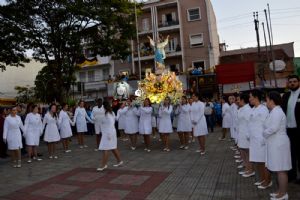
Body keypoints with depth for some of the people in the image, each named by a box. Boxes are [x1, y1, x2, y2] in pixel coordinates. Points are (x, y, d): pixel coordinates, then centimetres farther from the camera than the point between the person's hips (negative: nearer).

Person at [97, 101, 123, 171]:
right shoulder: (111, 113, 9)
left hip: (108, 133, -10)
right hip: (108, 133, 10)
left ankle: (103, 165, 0)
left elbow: (111, 124, -23)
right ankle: (119, 161, 24)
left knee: (105, 149, -5)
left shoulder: (108, 114, -18)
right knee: (113, 148, 16)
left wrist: (109, 134, -23)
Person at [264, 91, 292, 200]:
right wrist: (266, 133, 7)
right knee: (278, 169, 16)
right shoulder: (274, 111, 14)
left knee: (281, 170, -1)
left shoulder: (276, 112, -18)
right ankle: (281, 191, 26)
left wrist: (263, 133, -10)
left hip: (278, 144, -10)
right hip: (275, 143, 10)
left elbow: (273, 128, -24)